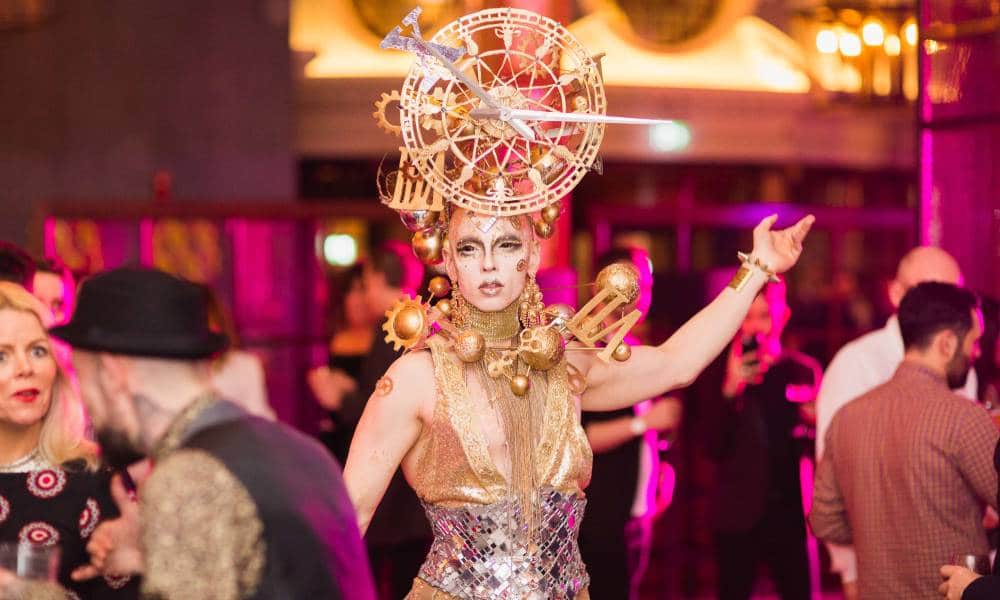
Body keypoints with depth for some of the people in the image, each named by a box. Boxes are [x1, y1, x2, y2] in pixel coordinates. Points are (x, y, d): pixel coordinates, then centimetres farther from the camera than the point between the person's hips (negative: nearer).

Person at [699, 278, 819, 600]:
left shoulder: (803, 369, 3)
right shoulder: (717, 372, 0)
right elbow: (714, 447, -7)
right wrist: (729, 390, -20)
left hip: (791, 511, 1)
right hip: (738, 513, -1)